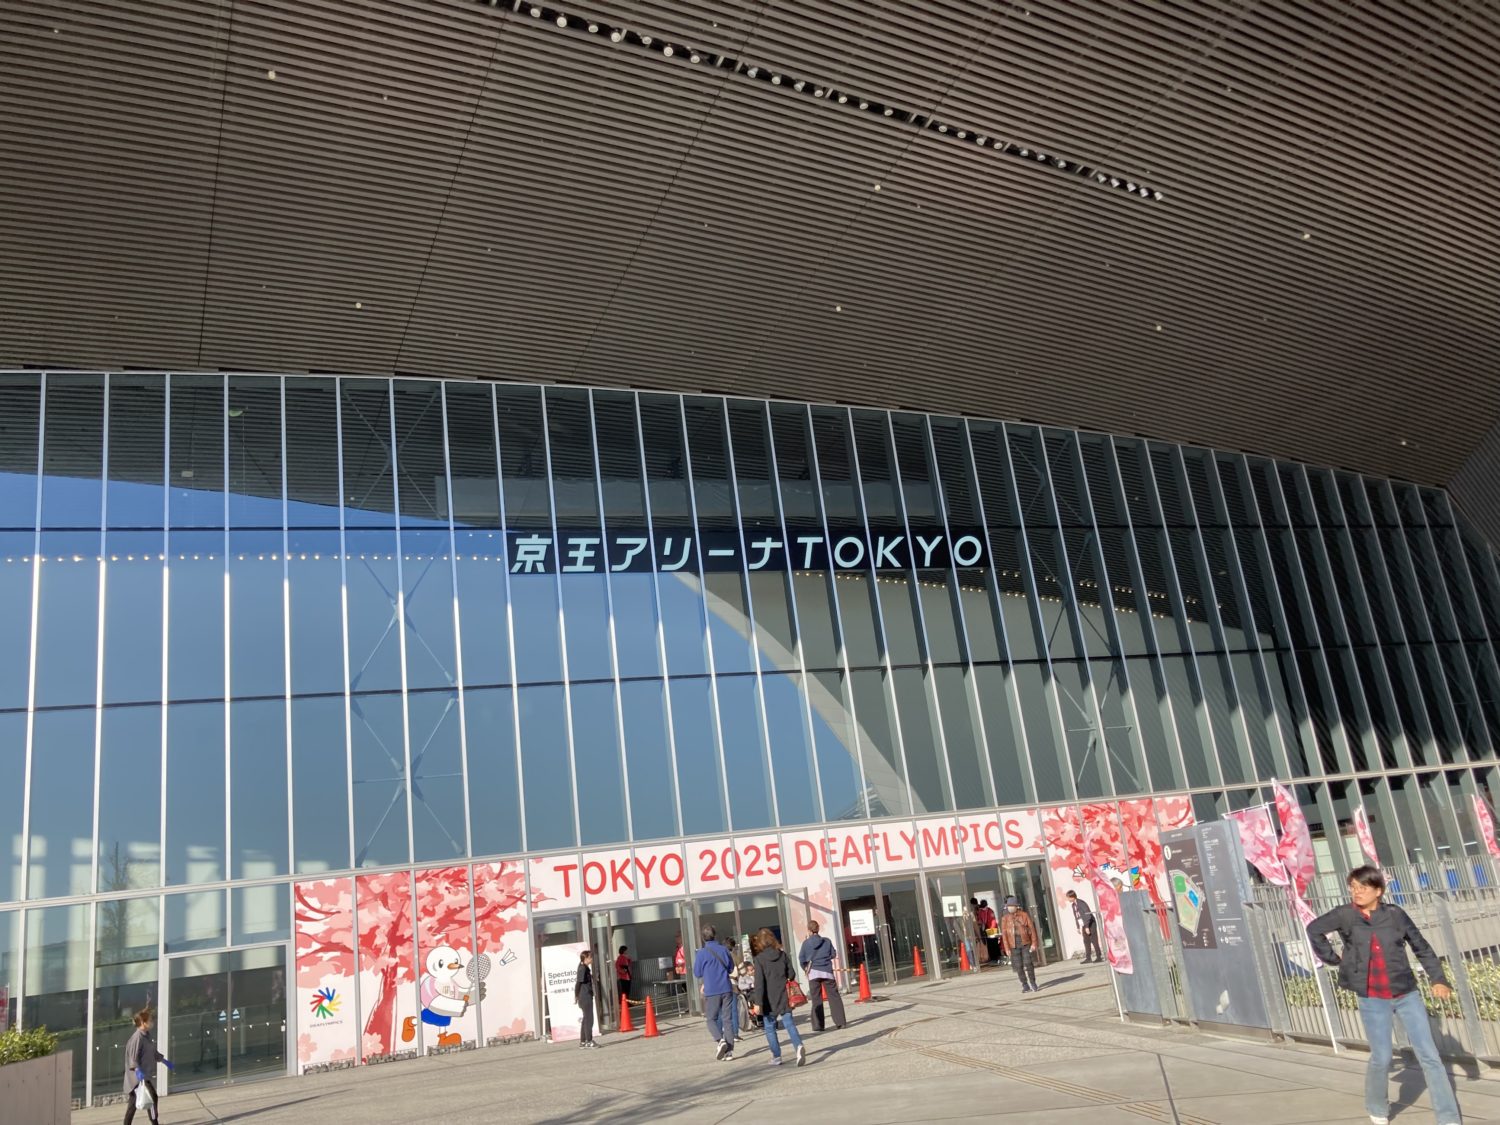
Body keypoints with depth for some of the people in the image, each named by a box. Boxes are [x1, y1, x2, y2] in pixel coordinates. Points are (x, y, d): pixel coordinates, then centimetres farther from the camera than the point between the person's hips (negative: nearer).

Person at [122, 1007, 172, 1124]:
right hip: (139, 1075, -10)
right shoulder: (137, 1037, -18)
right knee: (153, 1097, -14)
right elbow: (133, 1058, -23)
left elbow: (153, 1052, 24)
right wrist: (138, 1071, -35)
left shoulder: (147, 1035, 10)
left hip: (147, 1074, 10)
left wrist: (164, 1061, 31)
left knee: (134, 1102, 15)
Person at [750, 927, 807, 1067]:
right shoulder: (783, 954, 2)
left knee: (770, 1028, 12)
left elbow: (759, 982, -15)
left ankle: (776, 1057, 16)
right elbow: (792, 974, 7)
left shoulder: (759, 958, -11)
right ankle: (799, 1046, -23)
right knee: (789, 1024, 1)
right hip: (784, 997, 3)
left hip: (769, 999, -3)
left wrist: (758, 1003, -16)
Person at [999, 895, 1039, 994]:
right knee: (1019, 966, 0)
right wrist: (1007, 948, -5)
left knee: (1028, 963, -6)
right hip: (1014, 945, 1)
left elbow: (1032, 929, 0)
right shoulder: (1005, 919, 2)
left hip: (1026, 943, -1)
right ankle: (1025, 985, 11)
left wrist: (1034, 943, -6)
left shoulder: (1024, 915, 0)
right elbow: (1004, 934, 0)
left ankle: (1033, 982, 12)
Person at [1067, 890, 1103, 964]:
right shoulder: (1073, 905, 5)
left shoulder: (1081, 903, -20)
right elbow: (1076, 916, 12)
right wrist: (1078, 927, 11)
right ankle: (1088, 958, 9)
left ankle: (1099, 957, 2)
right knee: (1086, 941, 6)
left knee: (1094, 940, -4)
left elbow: (1088, 915, -22)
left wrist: (1087, 927, -23)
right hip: (1084, 925, 8)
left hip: (1090, 924, -8)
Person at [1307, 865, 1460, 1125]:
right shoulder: (1345, 915, -5)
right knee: (1381, 1058, 0)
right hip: (1372, 1000, -1)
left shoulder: (1394, 914, -3)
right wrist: (1333, 959, 4)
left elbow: (1421, 947, 3)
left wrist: (1438, 979, -6)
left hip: (1407, 995, 1)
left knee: (1429, 1056, 0)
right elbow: (1314, 929, 8)